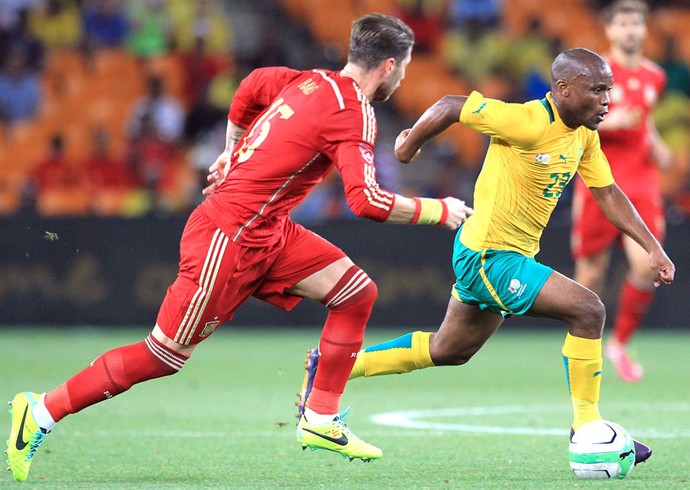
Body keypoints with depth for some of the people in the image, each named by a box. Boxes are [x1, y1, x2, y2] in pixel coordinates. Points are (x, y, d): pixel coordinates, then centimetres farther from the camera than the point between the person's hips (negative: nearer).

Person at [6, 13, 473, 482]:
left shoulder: (312, 81, 6)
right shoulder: (354, 115, -18)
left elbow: (252, 85, 24)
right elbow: (367, 200, -26)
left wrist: (234, 153, 33)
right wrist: (440, 211, -14)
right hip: (229, 240, -9)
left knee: (357, 292, 4)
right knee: (163, 357, -2)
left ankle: (321, 422, 10)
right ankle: (42, 412, 7)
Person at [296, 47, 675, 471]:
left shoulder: (585, 135, 2)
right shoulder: (526, 122, -24)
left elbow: (608, 193, 10)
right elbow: (451, 107, -17)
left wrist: (653, 247, 3)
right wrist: (410, 144, -1)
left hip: (512, 256, 10)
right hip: (488, 256, -10)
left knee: (448, 351, 21)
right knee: (588, 309, -17)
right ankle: (586, 428, -8)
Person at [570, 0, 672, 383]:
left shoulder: (654, 77, 11)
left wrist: (655, 144, 10)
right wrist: (606, 122, -20)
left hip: (641, 185, 3)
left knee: (646, 265, -14)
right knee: (591, 273, 0)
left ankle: (620, 344, 5)